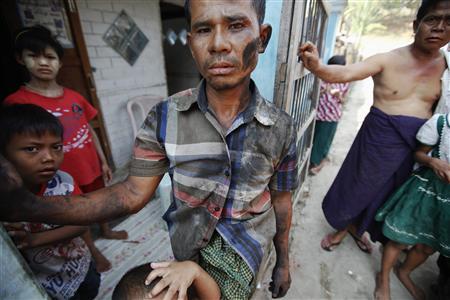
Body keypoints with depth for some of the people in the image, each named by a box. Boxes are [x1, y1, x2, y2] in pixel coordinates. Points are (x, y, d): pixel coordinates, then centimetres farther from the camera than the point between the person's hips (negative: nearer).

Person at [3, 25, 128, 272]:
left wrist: (103, 162, 8)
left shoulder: (74, 97, -1)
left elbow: (90, 131, 5)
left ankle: (106, 231, 54)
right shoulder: (17, 102, -14)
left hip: (92, 167, 4)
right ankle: (93, 252, 42)